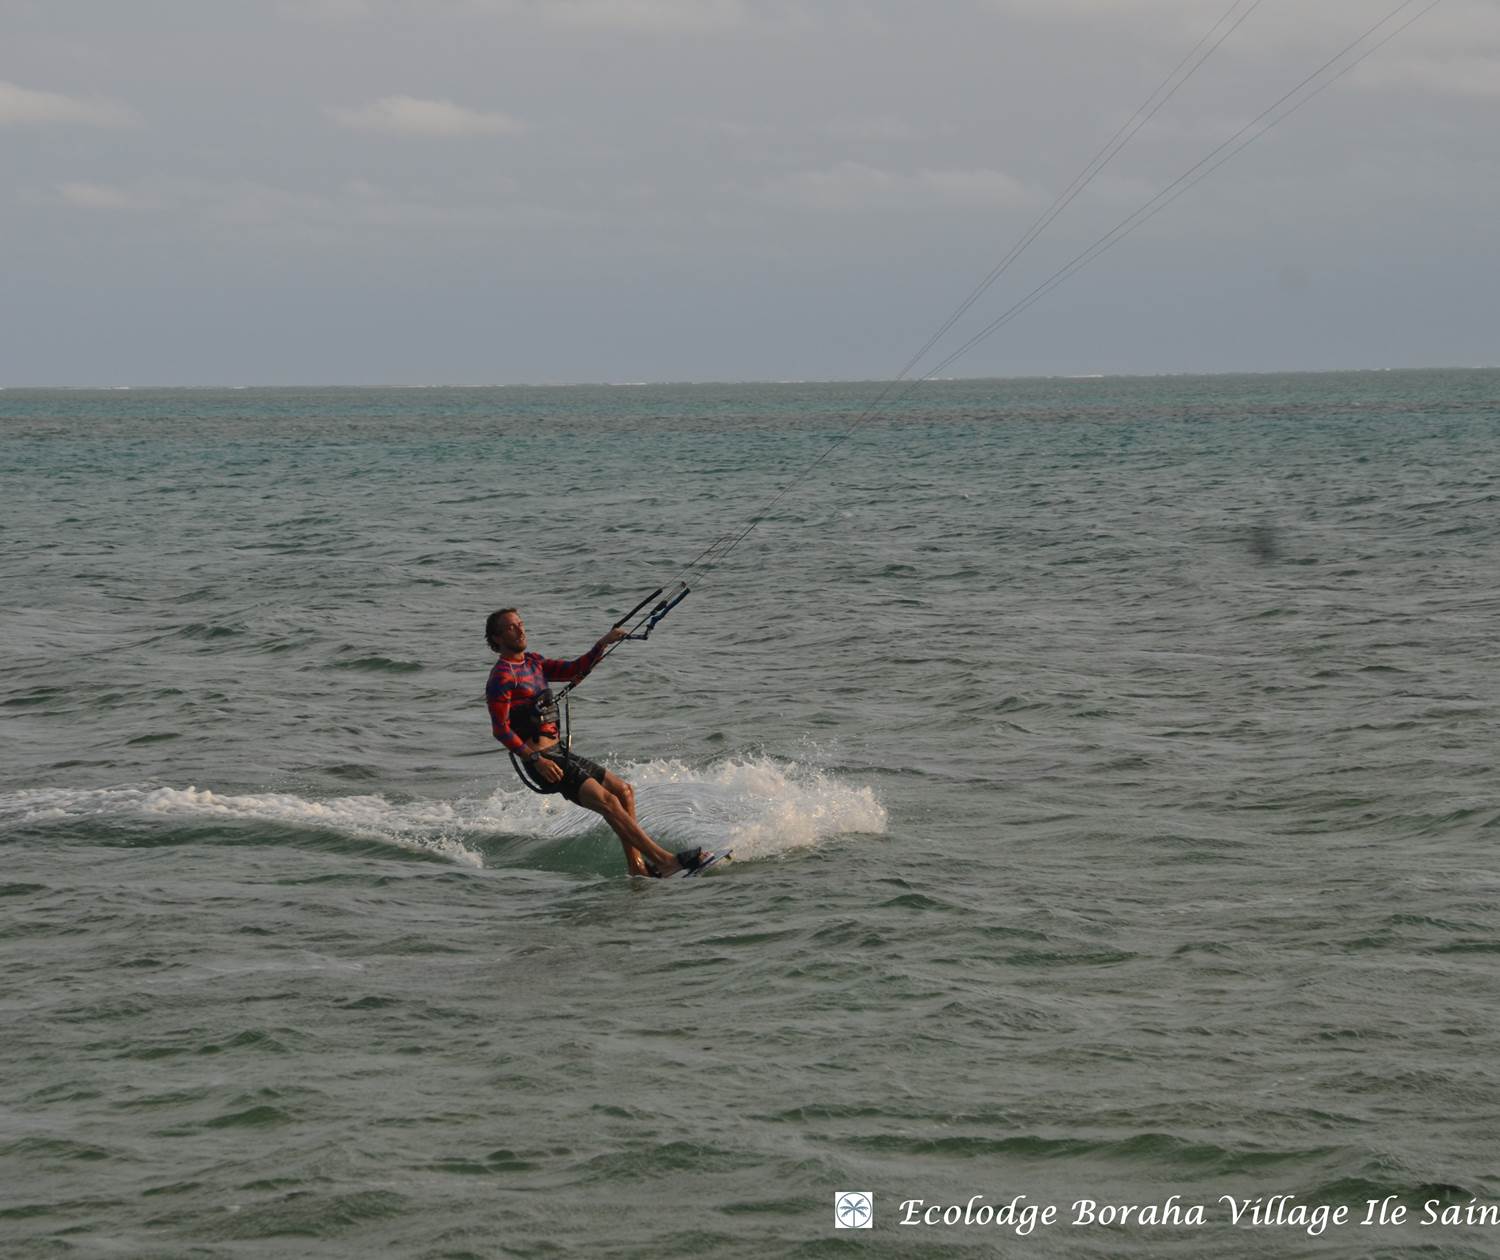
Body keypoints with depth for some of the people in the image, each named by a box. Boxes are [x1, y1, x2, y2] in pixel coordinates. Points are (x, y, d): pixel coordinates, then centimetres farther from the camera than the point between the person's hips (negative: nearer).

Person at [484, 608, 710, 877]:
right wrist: (536, 760, -25)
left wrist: (603, 643, 1)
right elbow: (501, 730, -18)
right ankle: (663, 860, -22)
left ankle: (636, 866, 12)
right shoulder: (502, 676, -11)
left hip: (560, 753, 10)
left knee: (624, 791, 11)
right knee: (608, 802, -19)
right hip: (542, 760, -10)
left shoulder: (532, 662, 16)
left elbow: (575, 670, 15)